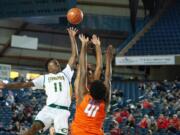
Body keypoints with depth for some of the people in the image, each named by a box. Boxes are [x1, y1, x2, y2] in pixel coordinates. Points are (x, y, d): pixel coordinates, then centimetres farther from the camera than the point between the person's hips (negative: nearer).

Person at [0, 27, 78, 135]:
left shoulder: (66, 73, 19)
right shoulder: (45, 78, 17)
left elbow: (74, 56, 13)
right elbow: (26, 84, 13)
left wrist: (72, 38, 8)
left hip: (62, 110, 1)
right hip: (49, 108, 0)